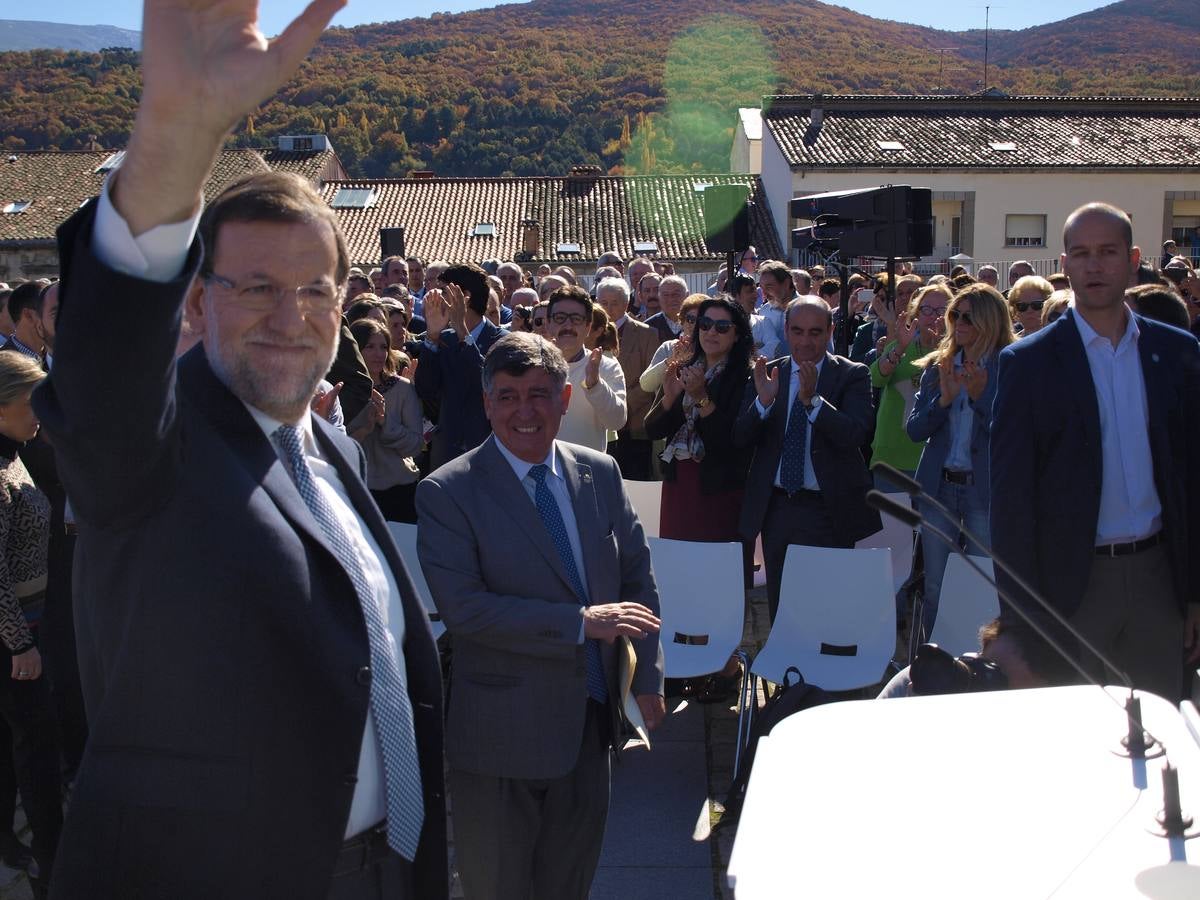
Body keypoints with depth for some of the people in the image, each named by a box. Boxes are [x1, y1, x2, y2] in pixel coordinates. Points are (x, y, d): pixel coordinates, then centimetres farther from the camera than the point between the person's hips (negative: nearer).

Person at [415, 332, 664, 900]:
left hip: (590, 719, 5)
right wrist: (580, 621, -24)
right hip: (503, 726, -4)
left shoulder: (600, 474, 3)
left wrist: (648, 679, 2)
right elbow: (462, 607, -21)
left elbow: (637, 576, 8)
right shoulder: (447, 492, -13)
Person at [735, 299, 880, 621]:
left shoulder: (852, 375, -3)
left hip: (828, 511, -3)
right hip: (775, 508, 3)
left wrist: (813, 399, -28)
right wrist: (763, 402, -19)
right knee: (779, 609, 14)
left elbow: (855, 434, -17)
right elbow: (741, 438, -2)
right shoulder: (768, 374, 6)